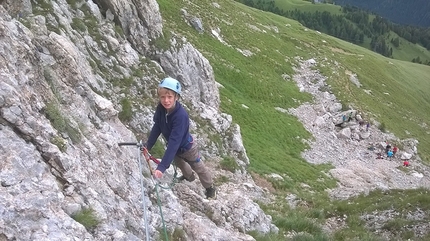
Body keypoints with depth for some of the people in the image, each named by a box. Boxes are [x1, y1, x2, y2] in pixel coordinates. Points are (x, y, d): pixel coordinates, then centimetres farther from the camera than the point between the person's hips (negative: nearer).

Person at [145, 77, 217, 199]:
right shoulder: (161, 108, -25)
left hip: (187, 147, -6)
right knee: (179, 162, 34)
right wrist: (148, 145, -22)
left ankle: (210, 188, 47)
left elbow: (174, 142, -47)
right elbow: (157, 127, -12)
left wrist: (162, 167, -50)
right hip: (175, 148, 6)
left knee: (199, 168, 20)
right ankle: (189, 176, 65)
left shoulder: (181, 115, -44)